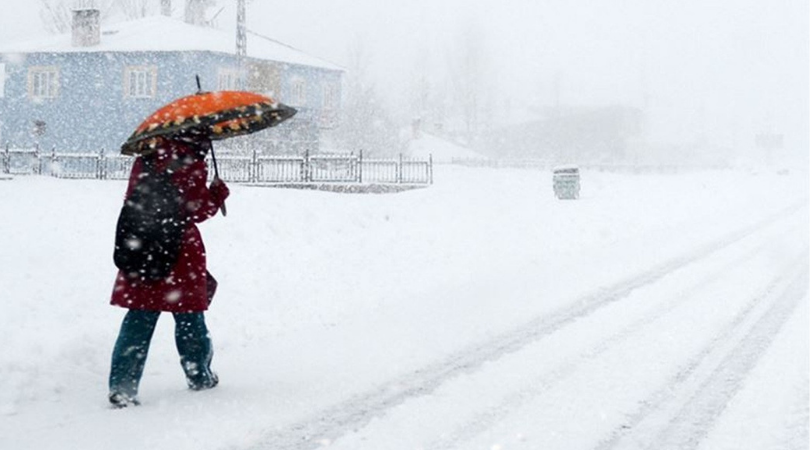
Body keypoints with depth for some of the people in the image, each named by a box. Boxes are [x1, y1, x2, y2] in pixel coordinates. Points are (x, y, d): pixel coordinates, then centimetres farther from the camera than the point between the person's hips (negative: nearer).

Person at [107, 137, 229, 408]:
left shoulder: (146, 159, 7)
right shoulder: (191, 164, -12)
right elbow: (196, 210, -12)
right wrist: (218, 194, 3)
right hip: (179, 251, -5)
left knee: (138, 320, 5)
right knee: (189, 318, 12)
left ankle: (122, 386, -3)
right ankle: (199, 376, 26)